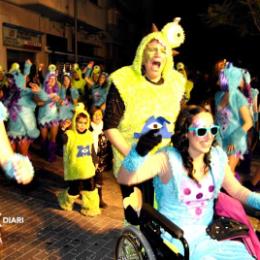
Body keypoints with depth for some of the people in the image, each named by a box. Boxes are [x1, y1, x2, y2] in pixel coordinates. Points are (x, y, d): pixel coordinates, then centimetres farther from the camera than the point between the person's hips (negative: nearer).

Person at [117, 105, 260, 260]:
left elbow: (238, 190, 12)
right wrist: (140, 151, -41)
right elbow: (124, 180, -24)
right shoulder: (168, 159, -16)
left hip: (210, 233, 5)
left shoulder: (218, 156, 0)